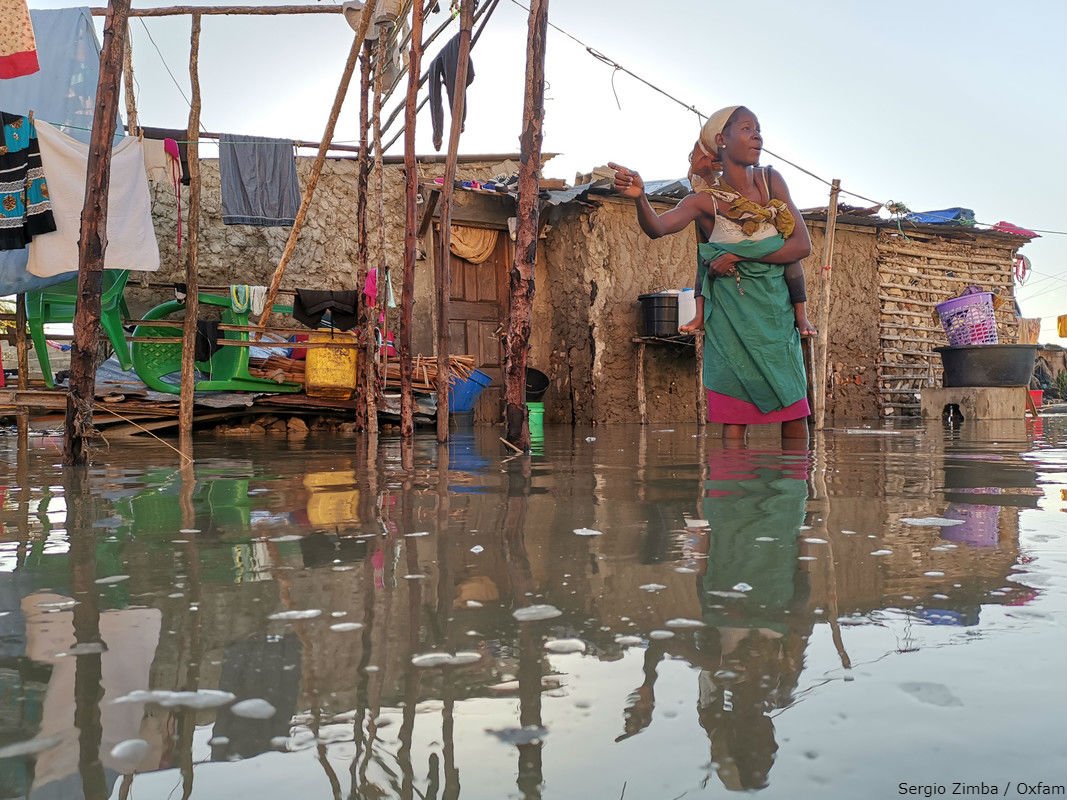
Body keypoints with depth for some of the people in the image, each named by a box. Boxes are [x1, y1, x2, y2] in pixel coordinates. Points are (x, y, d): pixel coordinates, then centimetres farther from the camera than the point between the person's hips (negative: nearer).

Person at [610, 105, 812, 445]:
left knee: (795, 411, 3)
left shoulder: (771, 181, 5)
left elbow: (802, 244, -2)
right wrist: (639, 197, -44)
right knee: (735, 416, -7)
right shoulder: (706, 200, -5)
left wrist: (740, 255, -12)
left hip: (777, 309, 4)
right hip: (733, 314, -3)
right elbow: (657, 227, -23)